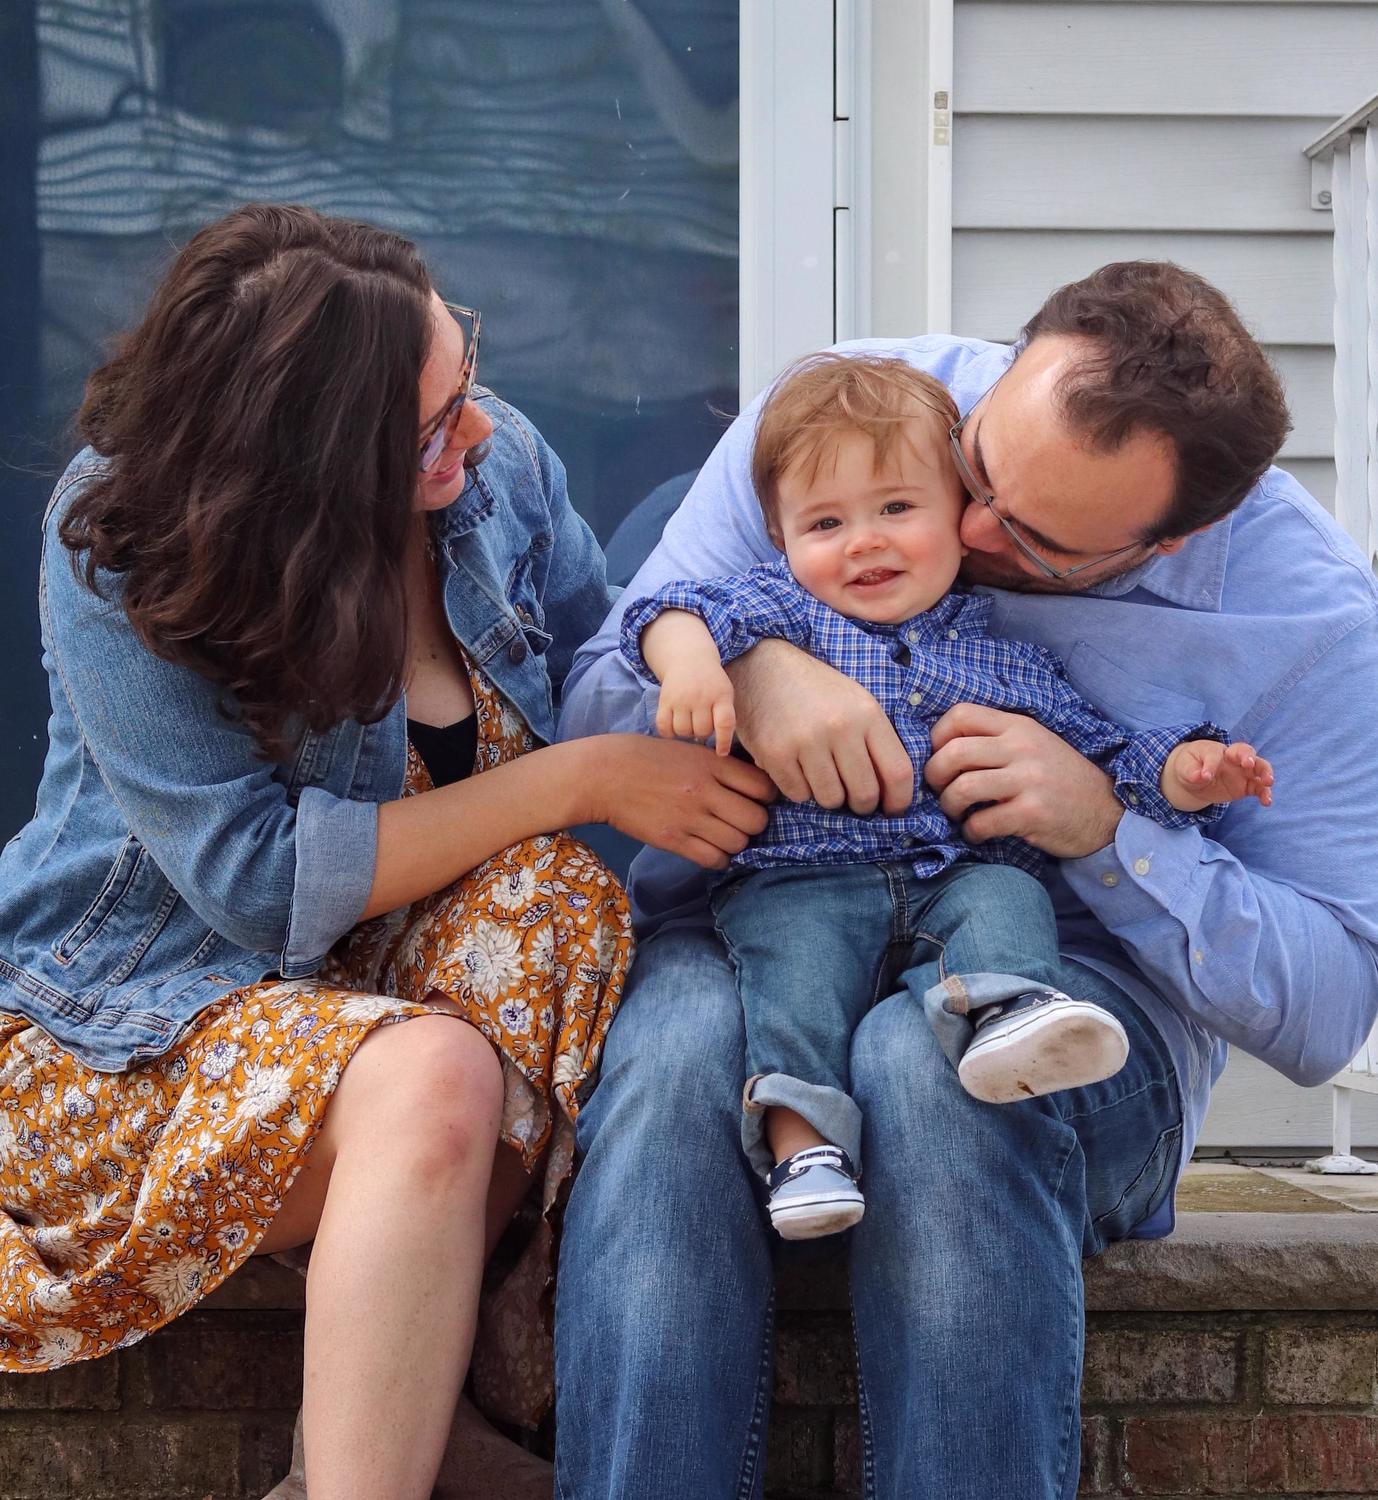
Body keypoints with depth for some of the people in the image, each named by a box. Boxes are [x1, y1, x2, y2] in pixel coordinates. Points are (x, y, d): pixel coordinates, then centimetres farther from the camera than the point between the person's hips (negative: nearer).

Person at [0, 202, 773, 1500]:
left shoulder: (497, 466, -5)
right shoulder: (118, 554, -19)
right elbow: (262, 882, -23)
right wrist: (584, 781, -24)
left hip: (390, 977, 5)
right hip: (136, 1020, -5)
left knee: (560, 904, -27)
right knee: (432, 1079, -34)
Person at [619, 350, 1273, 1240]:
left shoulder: (1010, 659, 18)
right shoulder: (786, 611, 14)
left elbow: (1107, 756, 20)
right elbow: (686, 610, -3)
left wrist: (1184, 773, 1)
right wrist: (690, 659, -26)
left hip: (963, 874, 2)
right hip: (804, 878, -1)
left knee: (1006, 899, -29)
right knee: (800, 944, -31)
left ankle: (1001, 1009, -54)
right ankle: (801, 1127, -41)